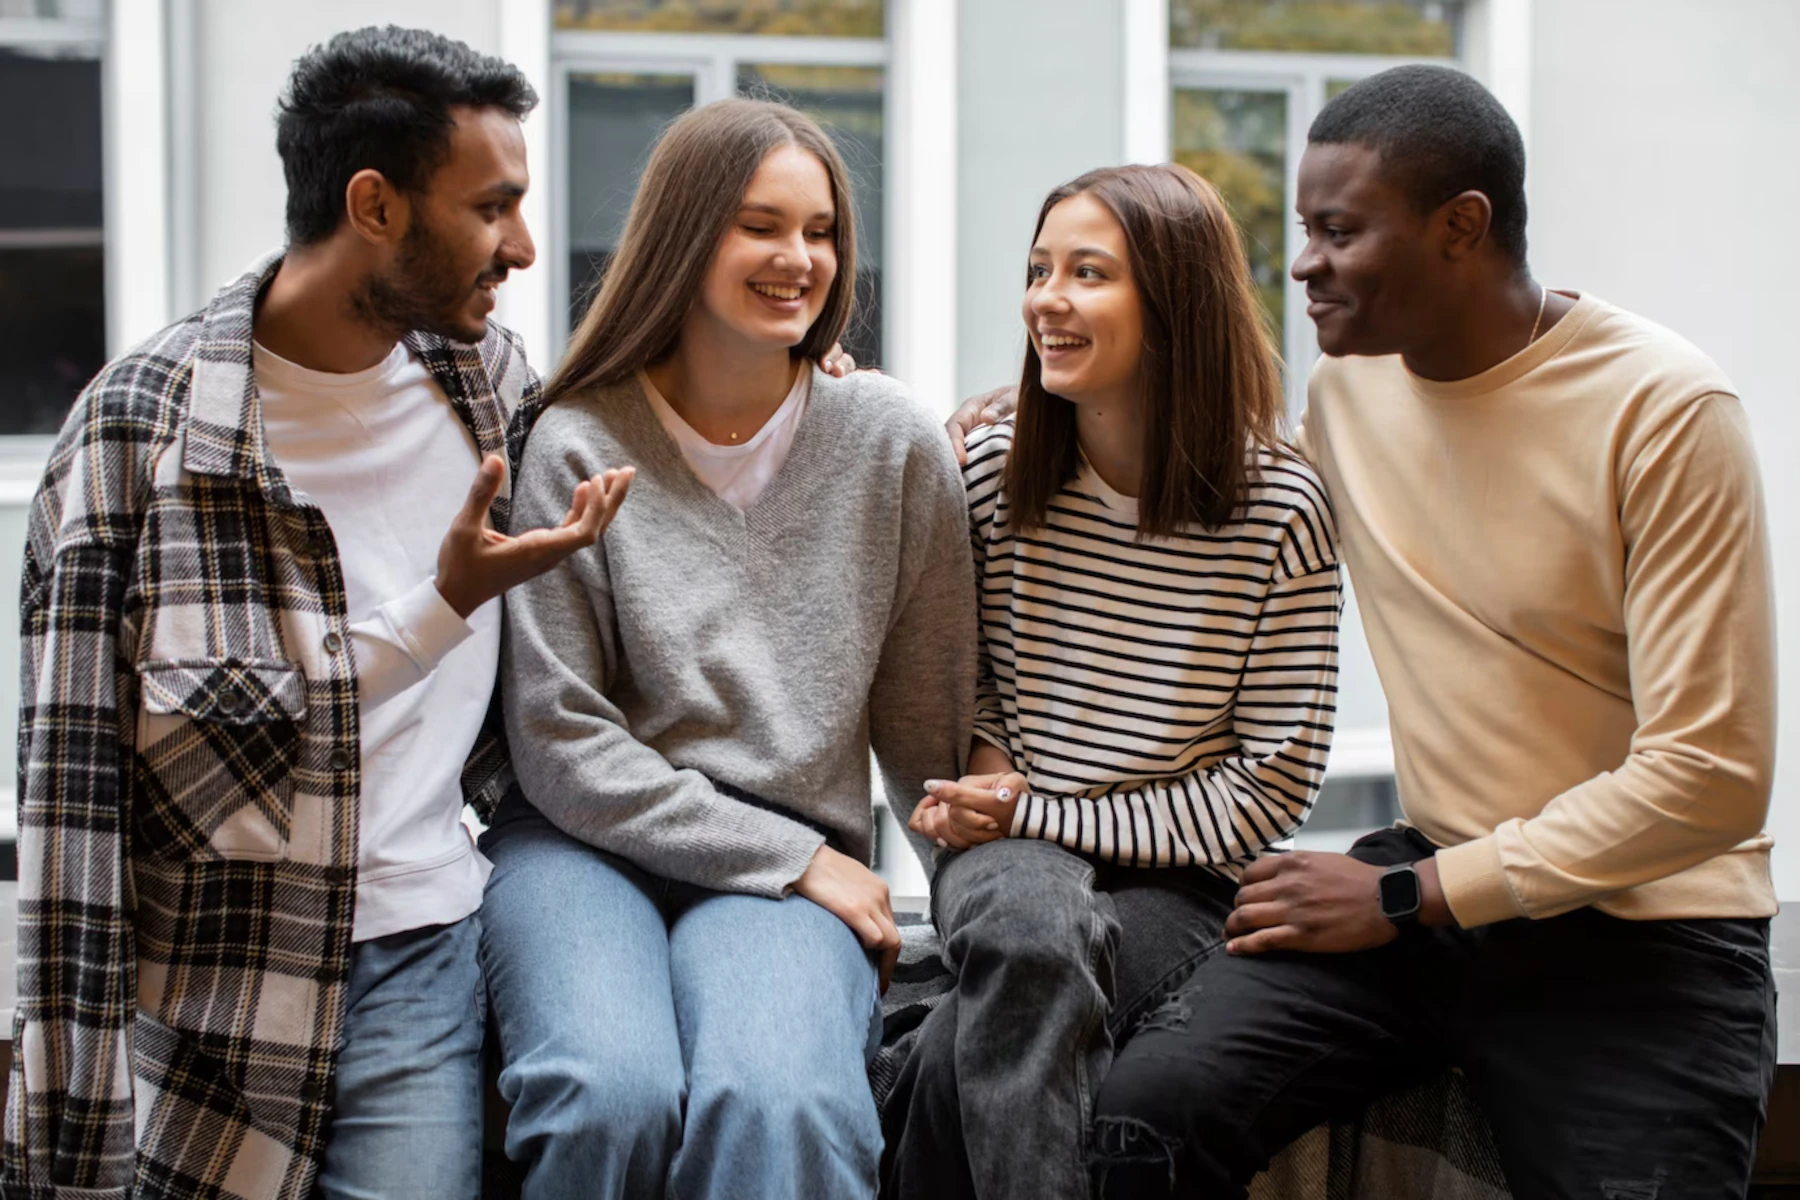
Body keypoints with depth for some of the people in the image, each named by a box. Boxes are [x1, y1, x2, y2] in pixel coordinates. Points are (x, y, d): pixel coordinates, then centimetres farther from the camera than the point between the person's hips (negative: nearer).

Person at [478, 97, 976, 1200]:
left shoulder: (893, 444, 7)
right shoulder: (578, 449, 2)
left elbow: (929, 718, 13)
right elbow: (558, 738, -3)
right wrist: (789, 857, -7)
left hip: (792, 870, 1)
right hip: (585, 842, 0)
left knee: (776, 1102, -34)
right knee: (613, 1098, -32)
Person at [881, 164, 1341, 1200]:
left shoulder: (1280, 508, -8)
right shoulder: (993, 473, 2)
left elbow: (1274, 787, -6)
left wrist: (1038, 813, -9)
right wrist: (985, 780, -3)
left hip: (1177, 885, -2)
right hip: (1009, 854, 2)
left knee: (963, 1061, -32)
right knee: (1028, 918, -37)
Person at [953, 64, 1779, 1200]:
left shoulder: (1666, 410, -13)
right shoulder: (1349, 380, 6)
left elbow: (1709, 777, -16)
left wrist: (1404, 898, -13)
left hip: (1644, 926, -4)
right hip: (1432, 875, 4)